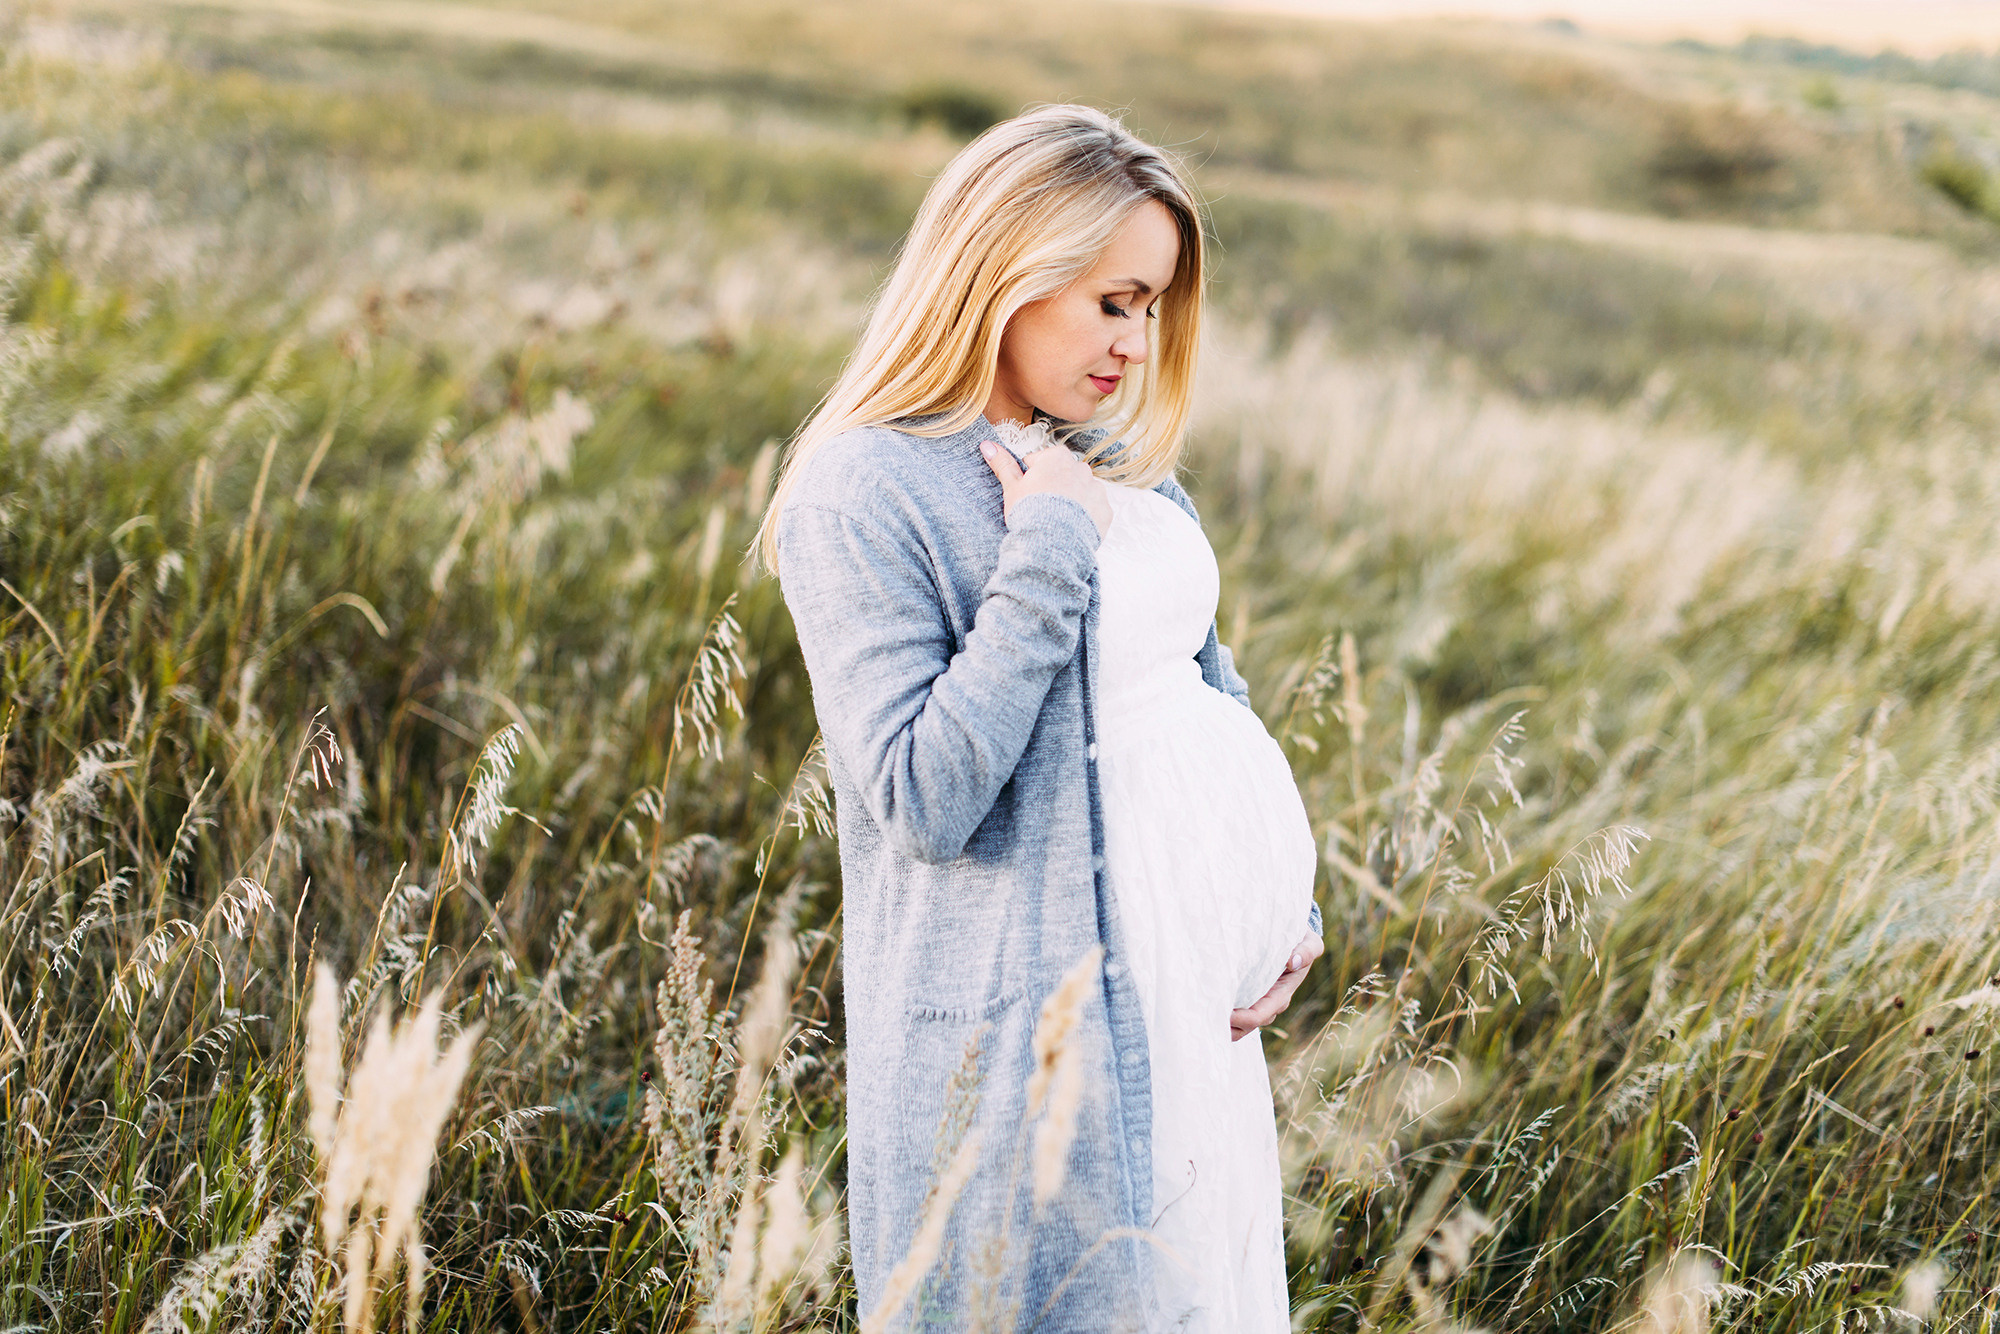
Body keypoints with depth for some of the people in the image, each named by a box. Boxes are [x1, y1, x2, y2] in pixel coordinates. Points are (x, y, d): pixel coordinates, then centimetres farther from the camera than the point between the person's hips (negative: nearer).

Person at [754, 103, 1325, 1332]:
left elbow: (1215, 696, 18)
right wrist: (1049, 552, -20)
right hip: (1020, 1036, -7)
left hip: (1194, 1000, 8)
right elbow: (925, 800, -21)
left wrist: (1286, 905, 6)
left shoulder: (1127, 468, 9)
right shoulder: (864, 493, -14)